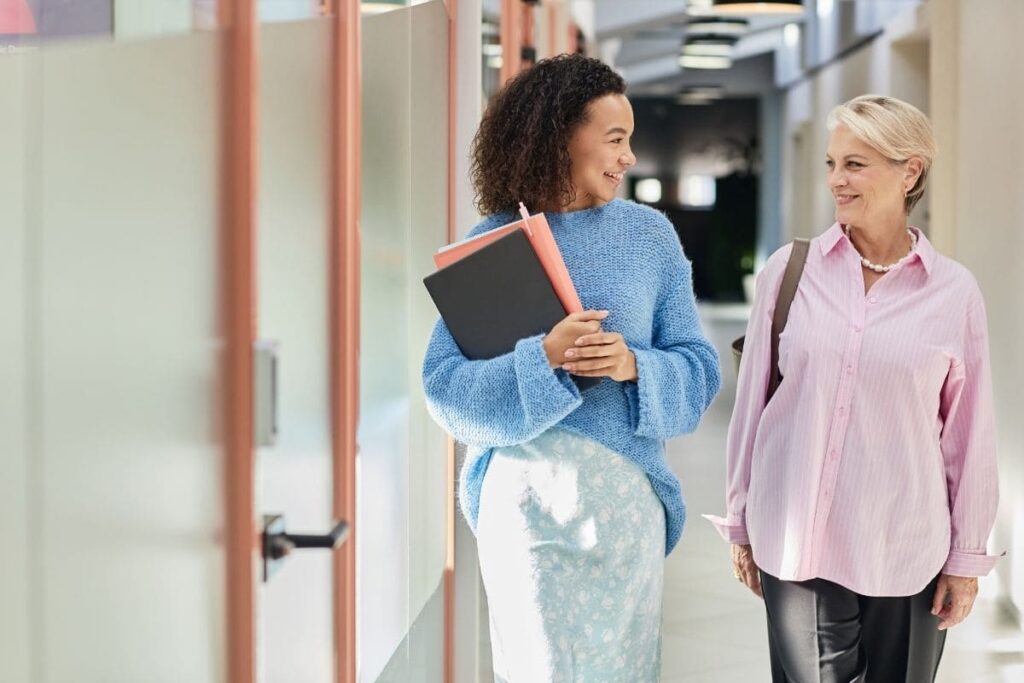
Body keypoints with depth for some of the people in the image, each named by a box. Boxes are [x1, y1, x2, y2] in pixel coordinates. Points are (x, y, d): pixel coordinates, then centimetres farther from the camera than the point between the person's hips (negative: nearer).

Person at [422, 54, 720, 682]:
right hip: (525, 493, -1)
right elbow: (446, 388, -8)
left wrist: (634, 367, -18)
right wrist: (543, 360, -22)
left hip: (626, 490, 2)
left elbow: (699, 369, 2)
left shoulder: (651, 235, 4)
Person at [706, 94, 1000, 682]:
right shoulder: (790, 269, -2)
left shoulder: (955, 292, -4)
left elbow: (969, 433, 1)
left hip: (904, 551, 0)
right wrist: (742, 520, 8)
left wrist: (967, 557, 4)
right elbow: (752, 400, 4)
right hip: (796, 545, 1)